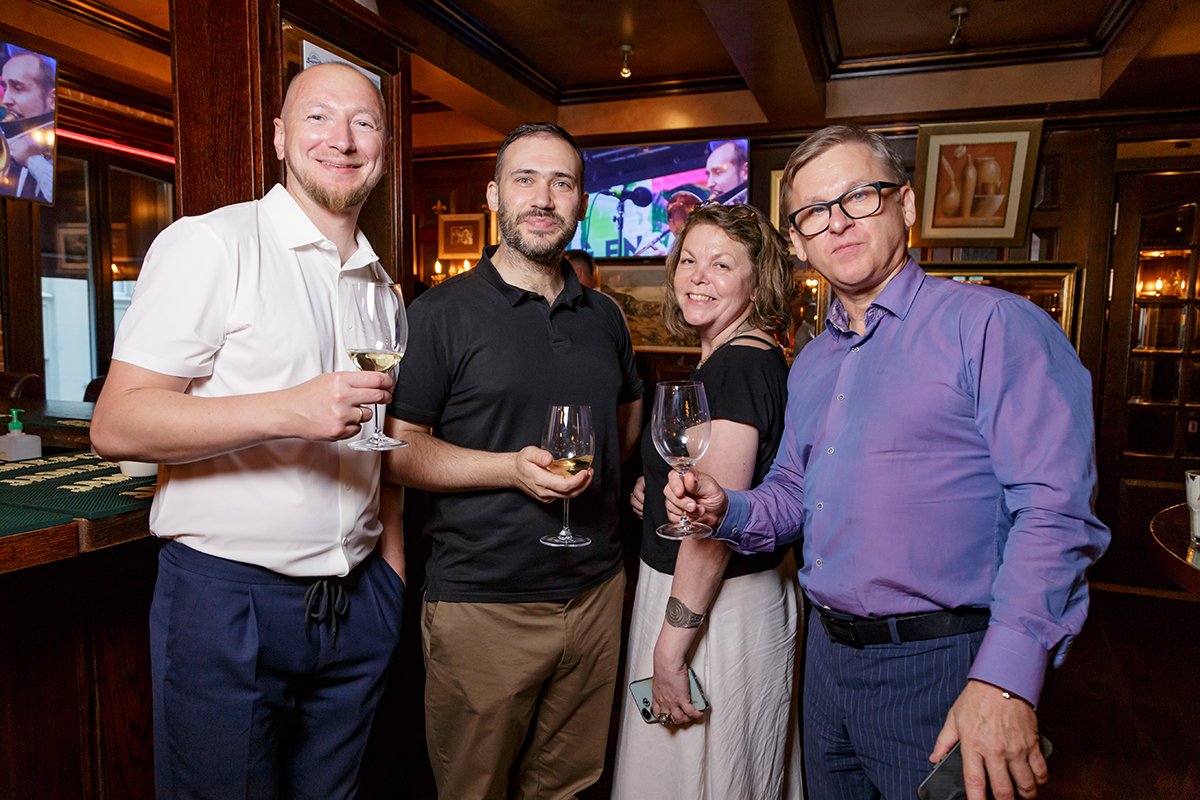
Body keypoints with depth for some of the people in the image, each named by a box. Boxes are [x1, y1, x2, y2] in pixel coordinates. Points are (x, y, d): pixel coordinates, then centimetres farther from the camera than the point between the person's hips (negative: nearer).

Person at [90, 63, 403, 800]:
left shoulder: (378, 283, 12)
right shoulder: (210, 245, -8)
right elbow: (117, 424, -15)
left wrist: (392, 562, 11)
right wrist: (288, 411, -28)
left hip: (357, 600, 6)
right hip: (228, 595, -5)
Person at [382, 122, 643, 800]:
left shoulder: (604, 316, 10)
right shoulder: (442, 313, -6)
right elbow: (398, 448, -10)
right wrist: (512, 469, -21)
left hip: (596, 591, 5)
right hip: (483, 602, -4)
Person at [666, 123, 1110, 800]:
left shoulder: (992, 324, -12)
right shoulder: (810, 364, 12)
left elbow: (1055, 511, -20)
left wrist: (1005, 680, -28)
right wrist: (729, 510, -3)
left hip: (943, 669, -7)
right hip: (828, 658, 7)